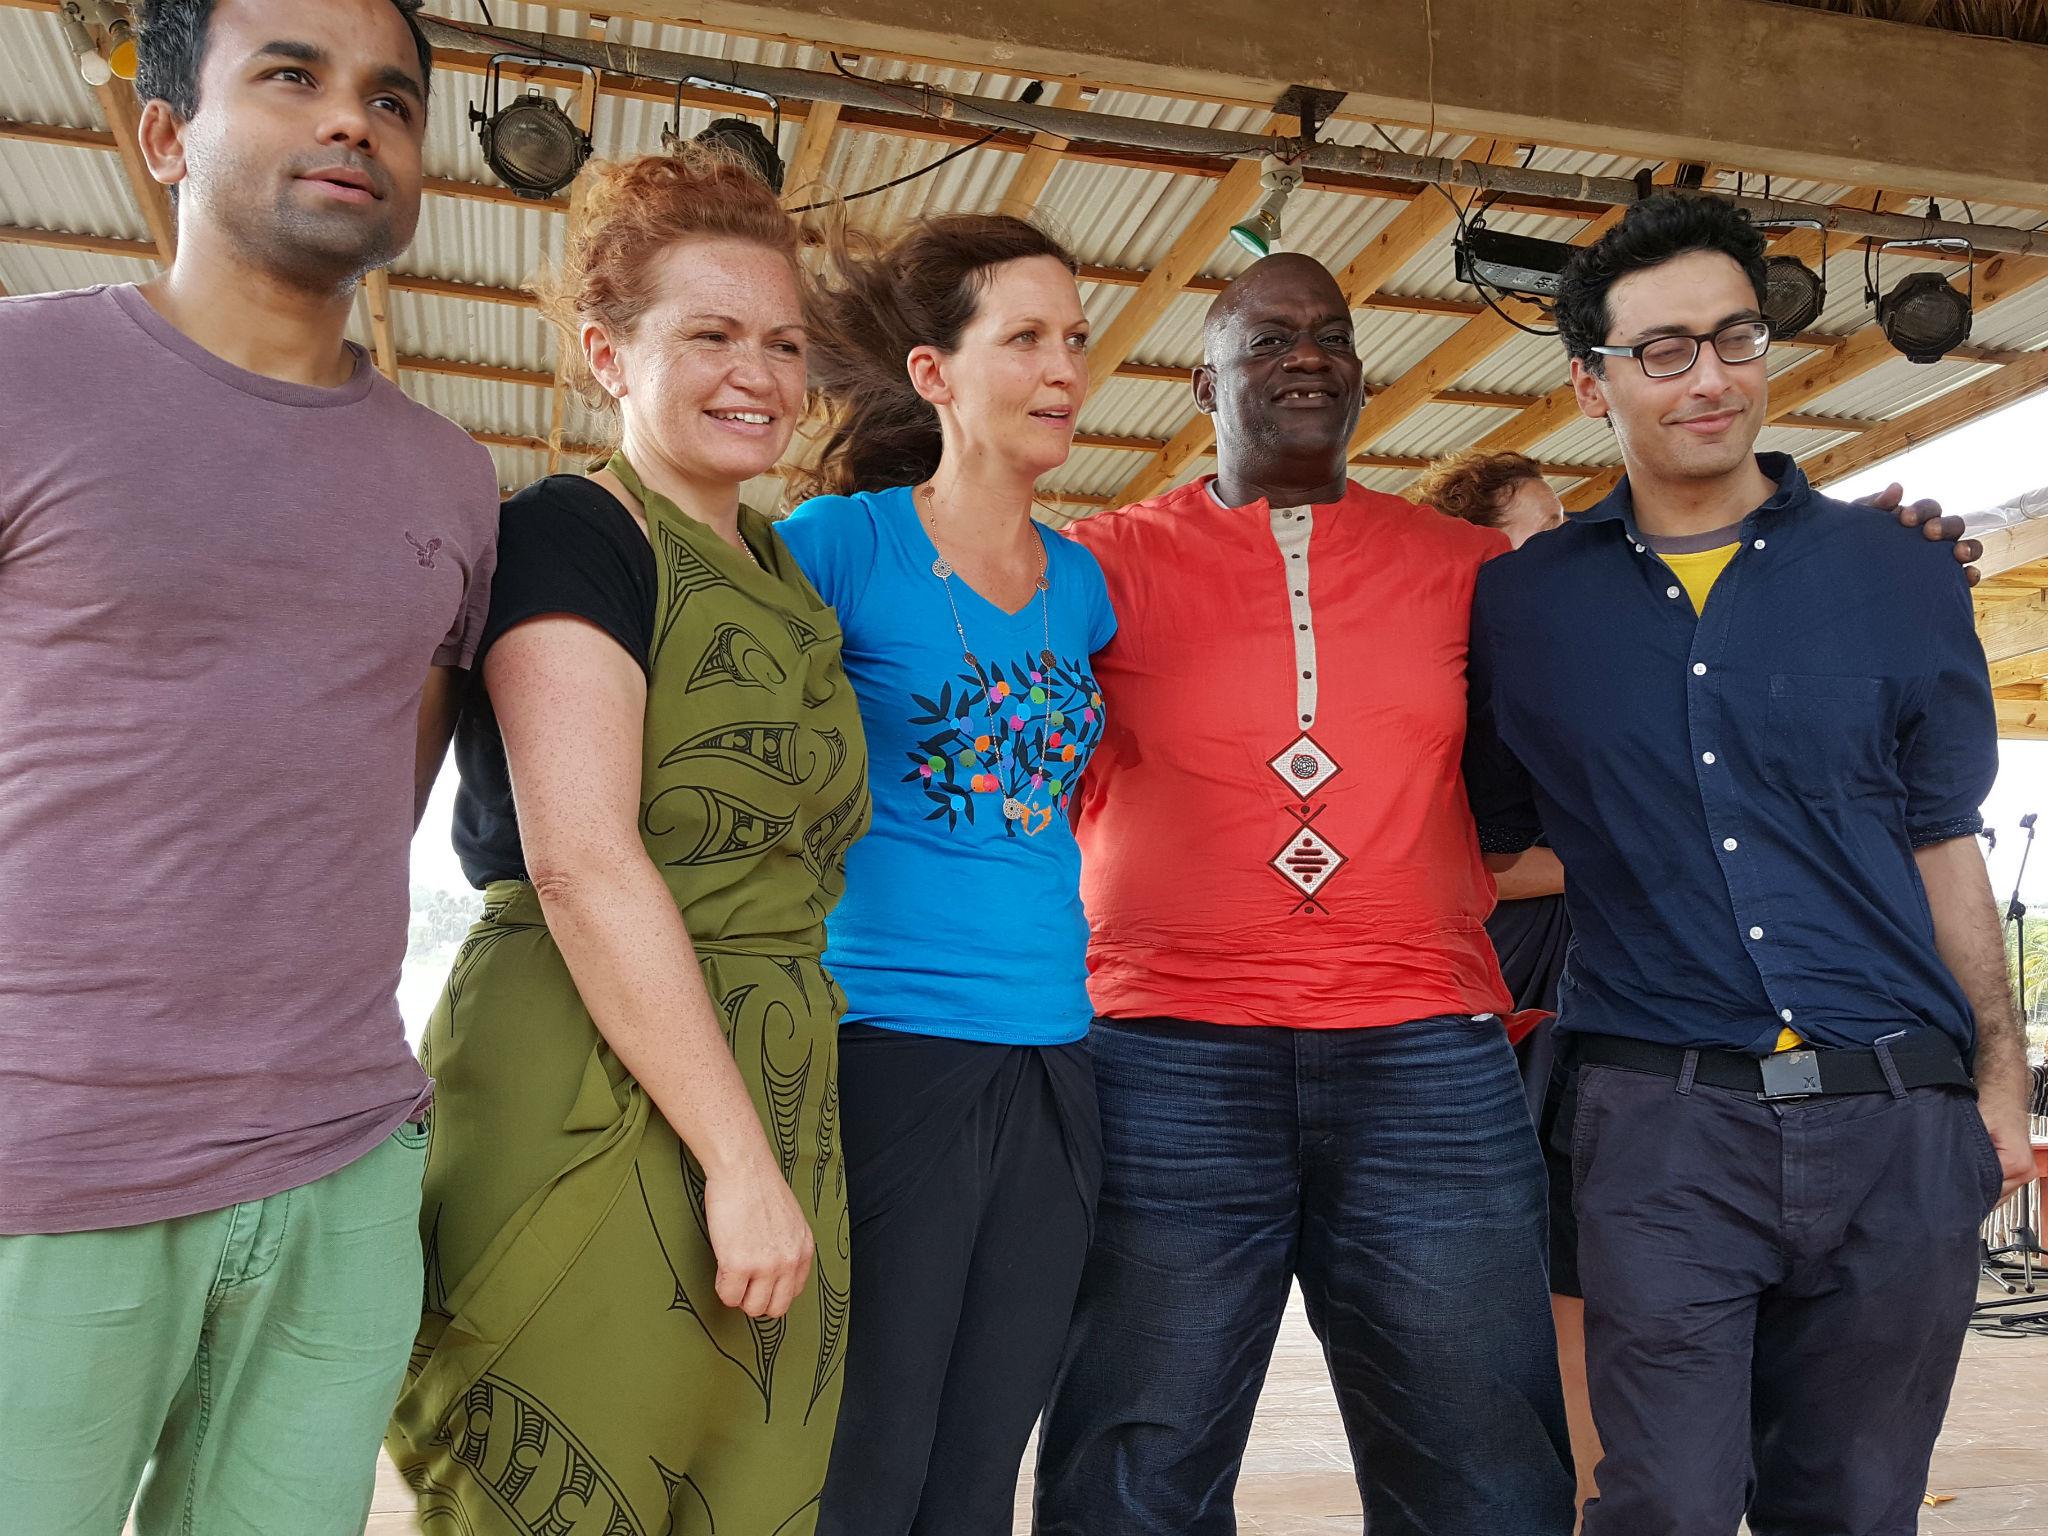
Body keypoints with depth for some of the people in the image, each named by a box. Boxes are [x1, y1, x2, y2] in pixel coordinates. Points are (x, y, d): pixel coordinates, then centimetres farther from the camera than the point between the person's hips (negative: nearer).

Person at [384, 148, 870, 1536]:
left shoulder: (784, 573, 15)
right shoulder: (573, 533, -7)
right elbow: (582, 861, -17)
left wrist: (778, 1157, 12)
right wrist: (740, 1158, -17)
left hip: (771, 1119, 7)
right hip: (598, 1114, -7)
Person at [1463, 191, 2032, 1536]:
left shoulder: (1903, 583, 6)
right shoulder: (1520, 605, 4)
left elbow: (1943, 849, 9)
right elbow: (1488, 844, 13)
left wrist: (2000, 1082, 7)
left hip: (1898, 1122, 2)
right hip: (1662, 1122, -1)